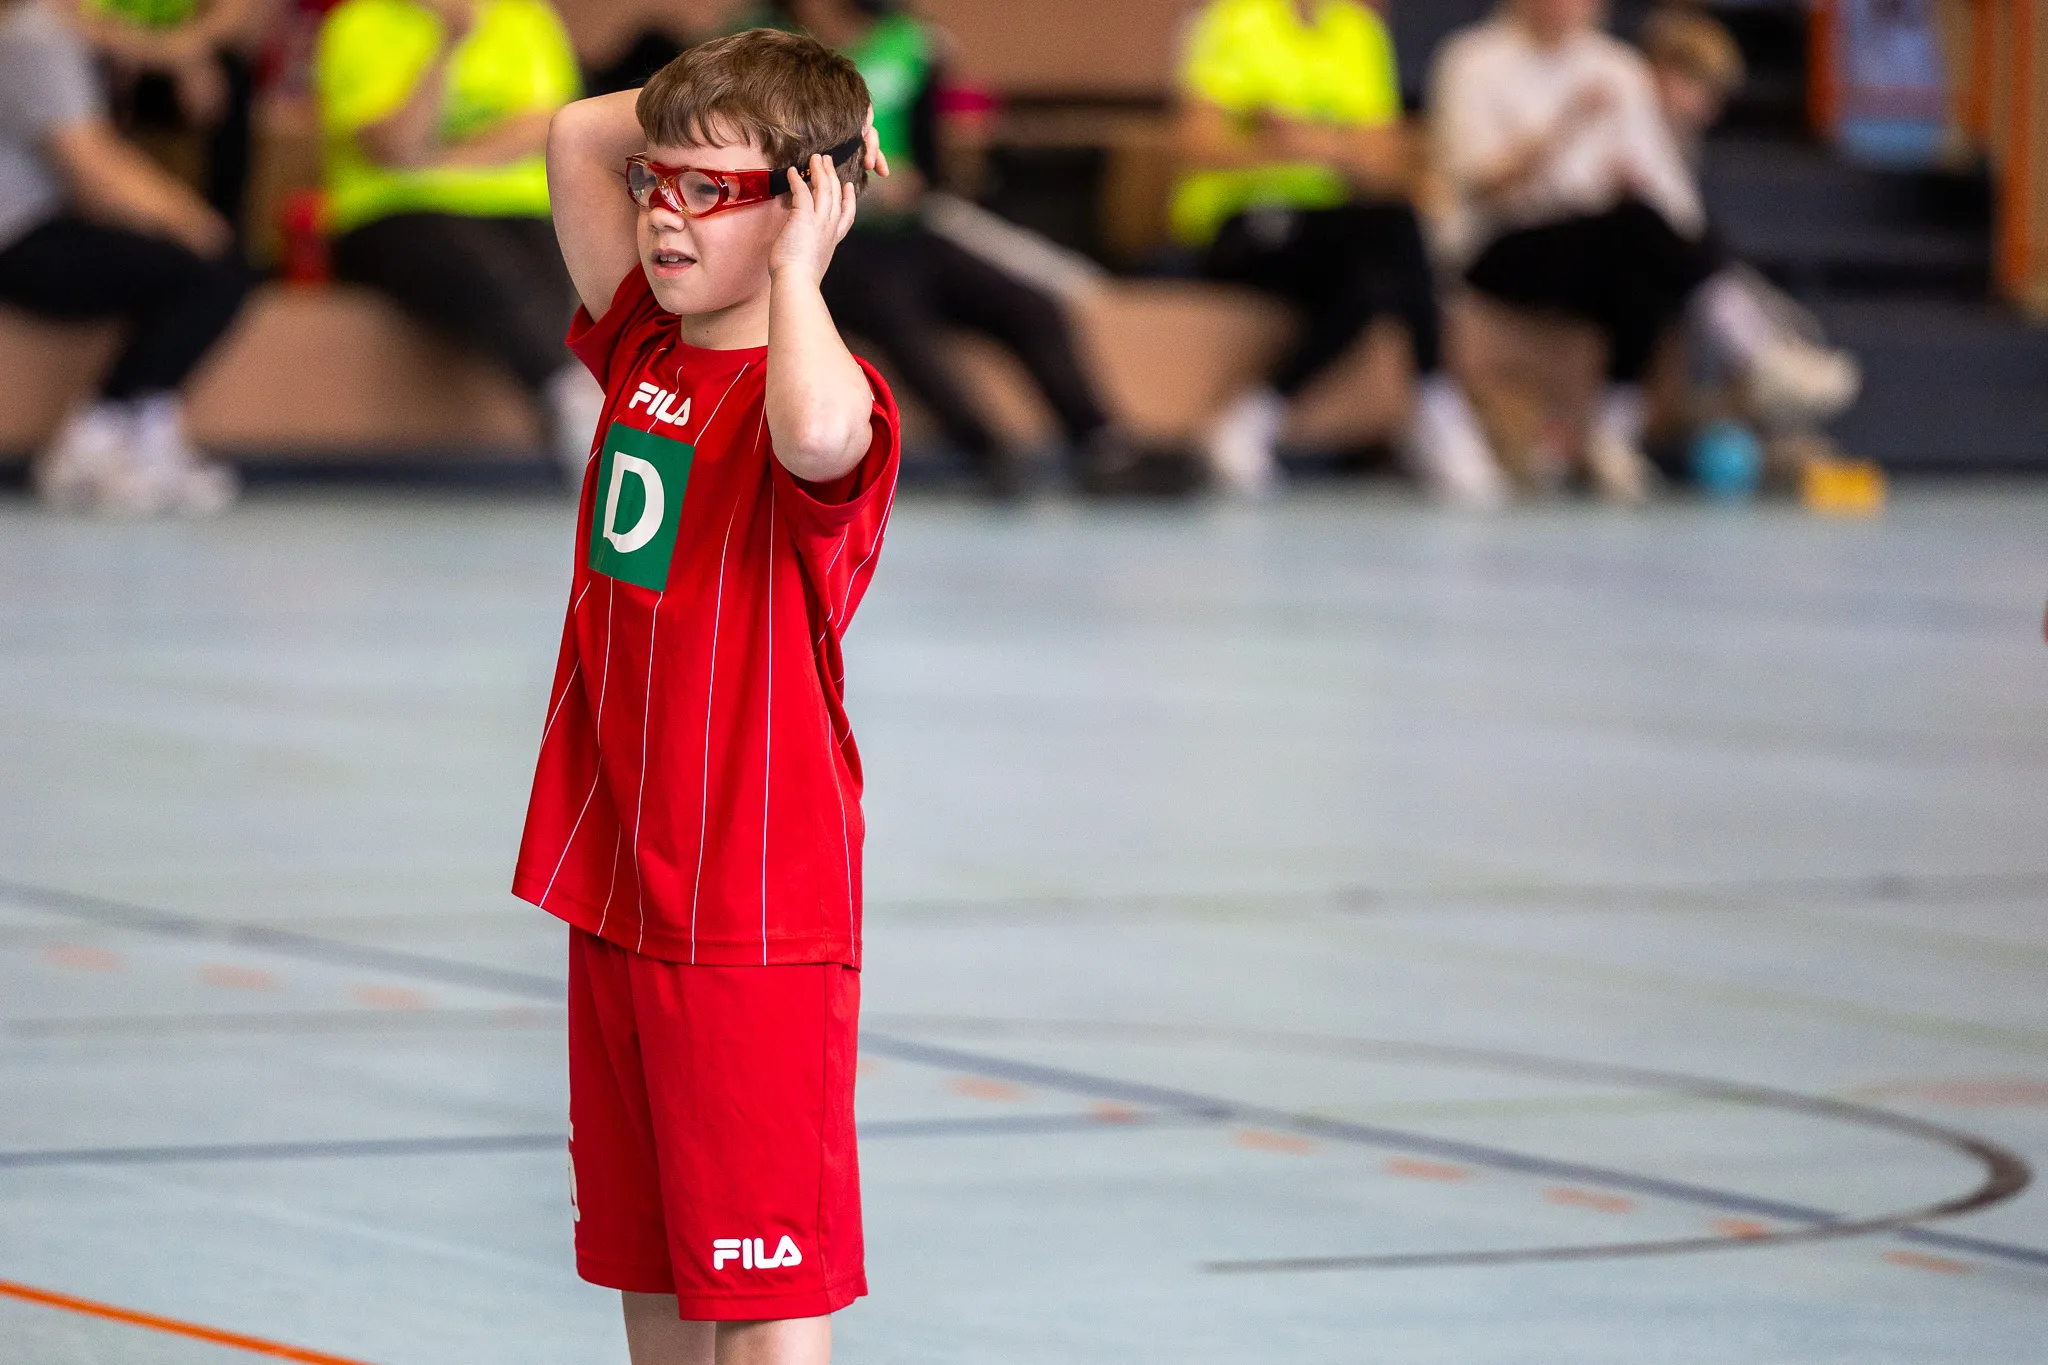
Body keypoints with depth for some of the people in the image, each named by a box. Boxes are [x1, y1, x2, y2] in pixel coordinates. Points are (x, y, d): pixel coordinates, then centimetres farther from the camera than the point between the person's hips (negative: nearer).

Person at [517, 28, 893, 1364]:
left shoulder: (828, 390, -15)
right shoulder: (644, 349, 8)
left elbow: (816, 434, -41)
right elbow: (577, 135, 17)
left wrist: (797, 254, -26)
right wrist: (730, 102, 8)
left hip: (757, 914, -8)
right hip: (616, 899, 8)